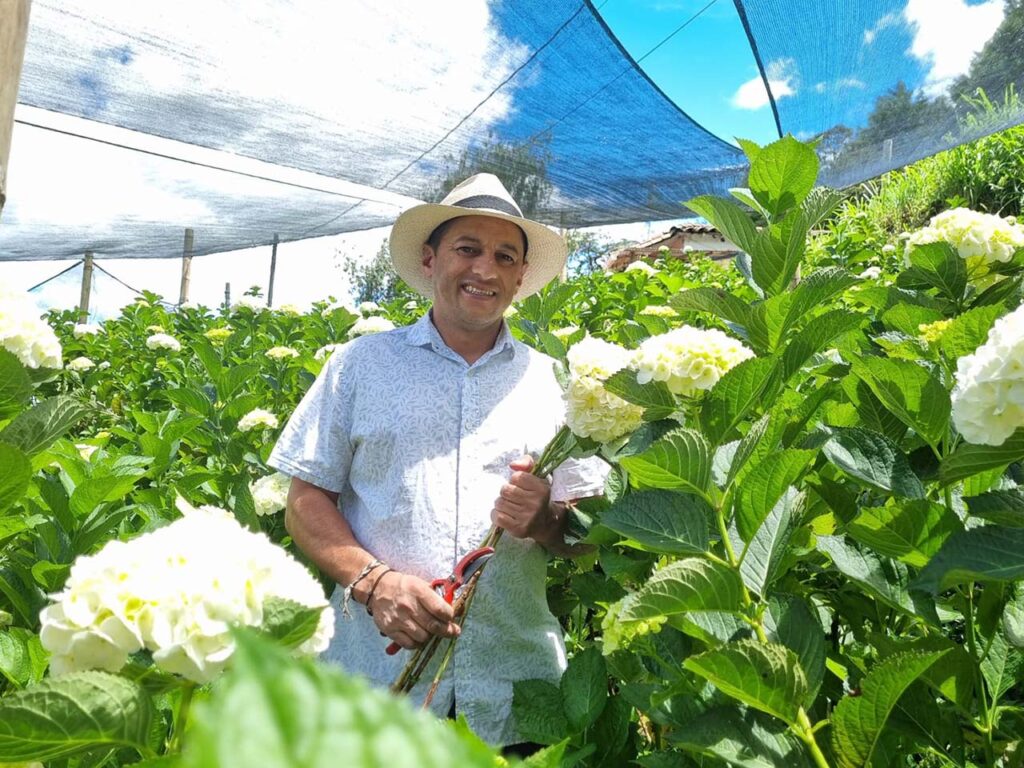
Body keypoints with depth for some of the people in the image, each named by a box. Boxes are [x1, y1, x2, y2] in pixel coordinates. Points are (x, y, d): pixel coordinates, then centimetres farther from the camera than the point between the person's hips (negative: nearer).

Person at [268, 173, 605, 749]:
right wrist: (372, 580, -14)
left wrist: (545, 521, -14)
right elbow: (306, 502, 1)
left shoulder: (551, 383, 5)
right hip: (376, 671, -1)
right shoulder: (363, 363, 3)